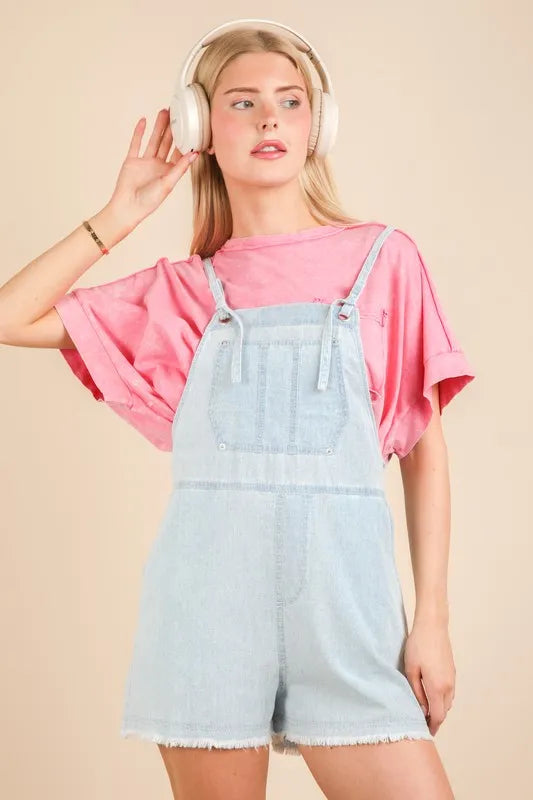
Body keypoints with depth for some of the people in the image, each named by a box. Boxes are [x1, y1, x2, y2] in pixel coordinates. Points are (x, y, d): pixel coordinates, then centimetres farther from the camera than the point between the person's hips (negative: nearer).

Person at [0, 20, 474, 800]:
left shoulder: (384, 260, 6)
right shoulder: (183, 292, 9)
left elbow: (425, 446, 5)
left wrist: (432, 617, 0)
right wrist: (119, 215, 7)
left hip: (342, 590, -1)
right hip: (208, 589, 1)